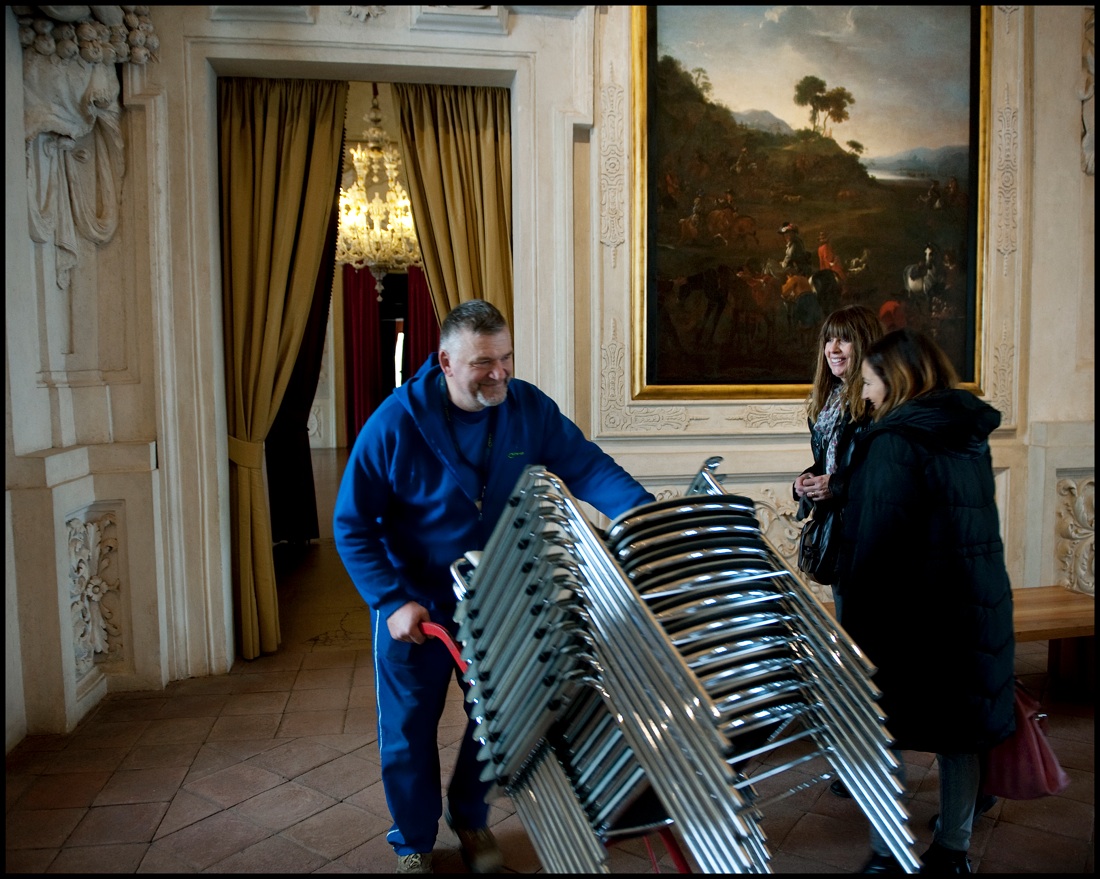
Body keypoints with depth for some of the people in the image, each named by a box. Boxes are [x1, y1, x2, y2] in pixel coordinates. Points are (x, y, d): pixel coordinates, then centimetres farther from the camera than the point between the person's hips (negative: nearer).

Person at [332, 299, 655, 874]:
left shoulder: (528, 407, -13)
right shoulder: (395, 423, -22)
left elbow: (584, 463, -13)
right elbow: (352, 525, -15)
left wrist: (642, 510, -31)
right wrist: (393, 602, -23)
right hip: (414, 605, -3)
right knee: (409, 731, 12)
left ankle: (470, 818, 45)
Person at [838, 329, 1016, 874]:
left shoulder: (894, 441, -16)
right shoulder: (972, 435, 8)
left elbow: (874, 540, -17)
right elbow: (976, 527, 15)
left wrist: (856, 615, -10)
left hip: (909, 609, -7)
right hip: (977, 605, 7)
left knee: (884, 727, 6)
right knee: (961, 727, 16)